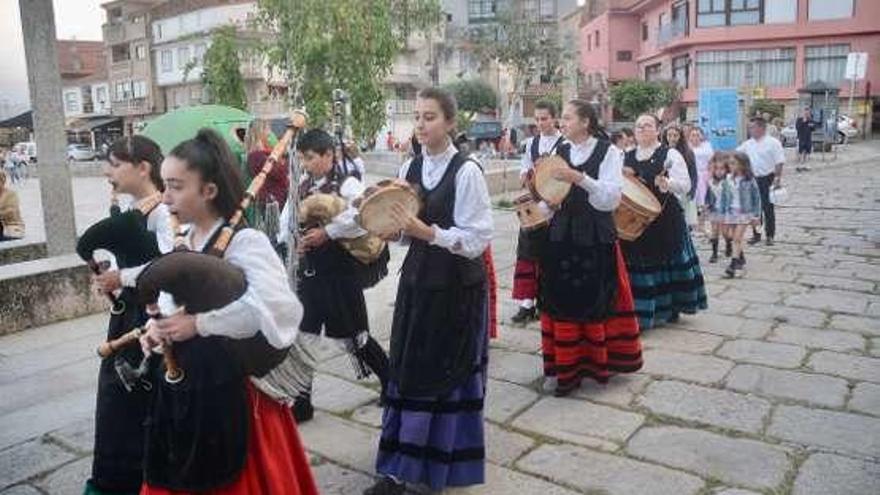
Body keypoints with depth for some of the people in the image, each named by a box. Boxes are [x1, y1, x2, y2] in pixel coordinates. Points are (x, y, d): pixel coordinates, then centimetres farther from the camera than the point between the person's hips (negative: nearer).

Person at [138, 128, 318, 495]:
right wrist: (157, 327, -4)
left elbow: (274, 304, -33)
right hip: (183, 386, 7)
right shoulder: (182, 242, 6)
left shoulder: (244, 241, -19)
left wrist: (199, 324, -27)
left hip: (229, 389, -7)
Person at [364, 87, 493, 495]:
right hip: (417, 278, 6)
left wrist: (429, 232, -26)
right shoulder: (409, 168, 7)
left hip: (458, 284, -6)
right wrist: (394, 222, -7)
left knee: (449, 374, 5)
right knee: (408, 371, 10)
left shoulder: (466, 171, -13)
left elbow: (477, 239, -16)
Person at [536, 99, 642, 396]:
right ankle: (564, 367, 15)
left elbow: (611, 198, -13)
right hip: (561, 235, 4)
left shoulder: (608, 152, -4)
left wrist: (581, 179, -25)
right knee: (560, 301, 4)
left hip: (595, 237, -4)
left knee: (596, 301, 2)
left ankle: (598, 361, 21)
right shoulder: (560, 152, 8)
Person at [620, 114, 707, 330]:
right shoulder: (627, 157, 12)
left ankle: (669, 308, 19)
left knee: (666, 261, 3)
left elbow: (685, 184, -10)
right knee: (637, 262, 5)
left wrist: (666, 183, -30)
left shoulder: (670, 154, -2)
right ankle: (640, 312, 15)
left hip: (665, 218, -4)